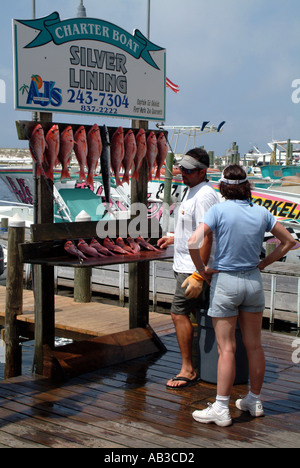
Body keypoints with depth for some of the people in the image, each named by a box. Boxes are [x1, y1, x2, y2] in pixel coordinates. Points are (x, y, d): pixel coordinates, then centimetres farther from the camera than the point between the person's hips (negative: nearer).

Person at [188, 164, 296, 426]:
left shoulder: (219, 210, -11)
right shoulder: (261, 213, 1)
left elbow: (194, 242, -20)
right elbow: (289, 241, 11)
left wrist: (202, 270, -6)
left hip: (225, 281, -4)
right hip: (253, 280, 4)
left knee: (227, 348, -1)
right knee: (254, 345, 13)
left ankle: (221, 409, 5)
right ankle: (255, 401, 26)